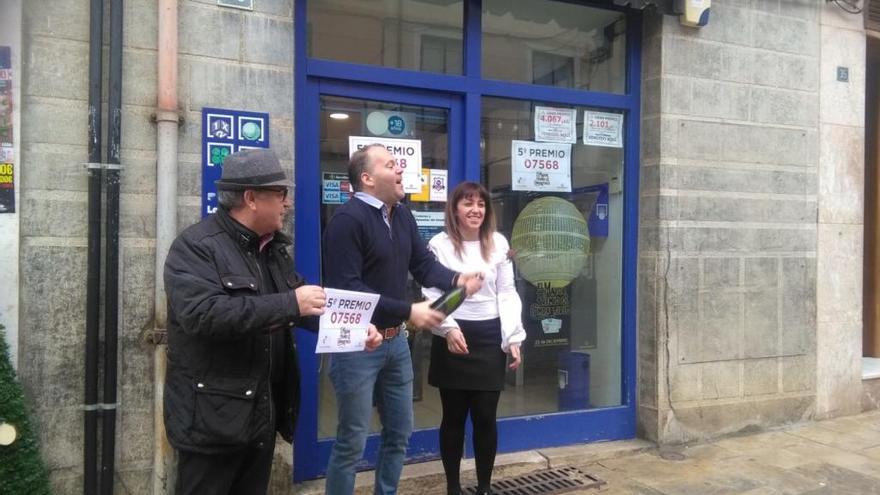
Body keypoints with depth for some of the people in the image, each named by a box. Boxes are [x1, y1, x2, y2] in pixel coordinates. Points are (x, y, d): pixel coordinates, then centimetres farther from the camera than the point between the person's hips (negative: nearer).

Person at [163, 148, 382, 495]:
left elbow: (304, 303, 15)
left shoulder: (273, 248, 11)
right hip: (213, 418, -8)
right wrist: (289, 304, -29)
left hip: (264, 413, 8)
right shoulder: (196, 246, -15)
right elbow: (202, 313, -30)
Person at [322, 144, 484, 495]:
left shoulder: (402, 215, 9)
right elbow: (346, 288, -25)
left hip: (395, 340, 8)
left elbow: (423, 264, 9)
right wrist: (408, 310, -24)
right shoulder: (347, 219, -17)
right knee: (352, 442, 5)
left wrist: (456, 280, -12)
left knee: (399, 433, 19)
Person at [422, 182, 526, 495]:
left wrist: (513, 339, -1)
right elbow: (431, 294, -5)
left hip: (489, 337, 2)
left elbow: (507, 293, 5)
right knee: (454, 417, 8)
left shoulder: (498, 243, 5)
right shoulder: (440, 244, -3)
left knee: (485, 417, 5)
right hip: (452, 337, -2)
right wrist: (448, 329, -19)